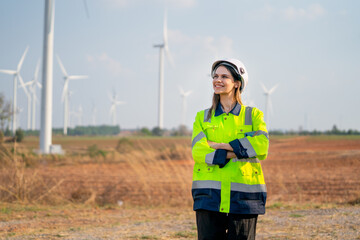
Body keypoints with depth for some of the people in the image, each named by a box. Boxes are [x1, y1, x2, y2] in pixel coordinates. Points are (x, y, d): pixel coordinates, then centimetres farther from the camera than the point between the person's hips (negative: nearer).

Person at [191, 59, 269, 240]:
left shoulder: (253, 115, 9)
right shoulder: (202, 117, 12)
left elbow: (262, 145, -12)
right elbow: (198, 151, -5)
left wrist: (219, 145, -11)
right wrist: (238, 152, -12)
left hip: (243, 197, -1)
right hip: (209, 196, 1)